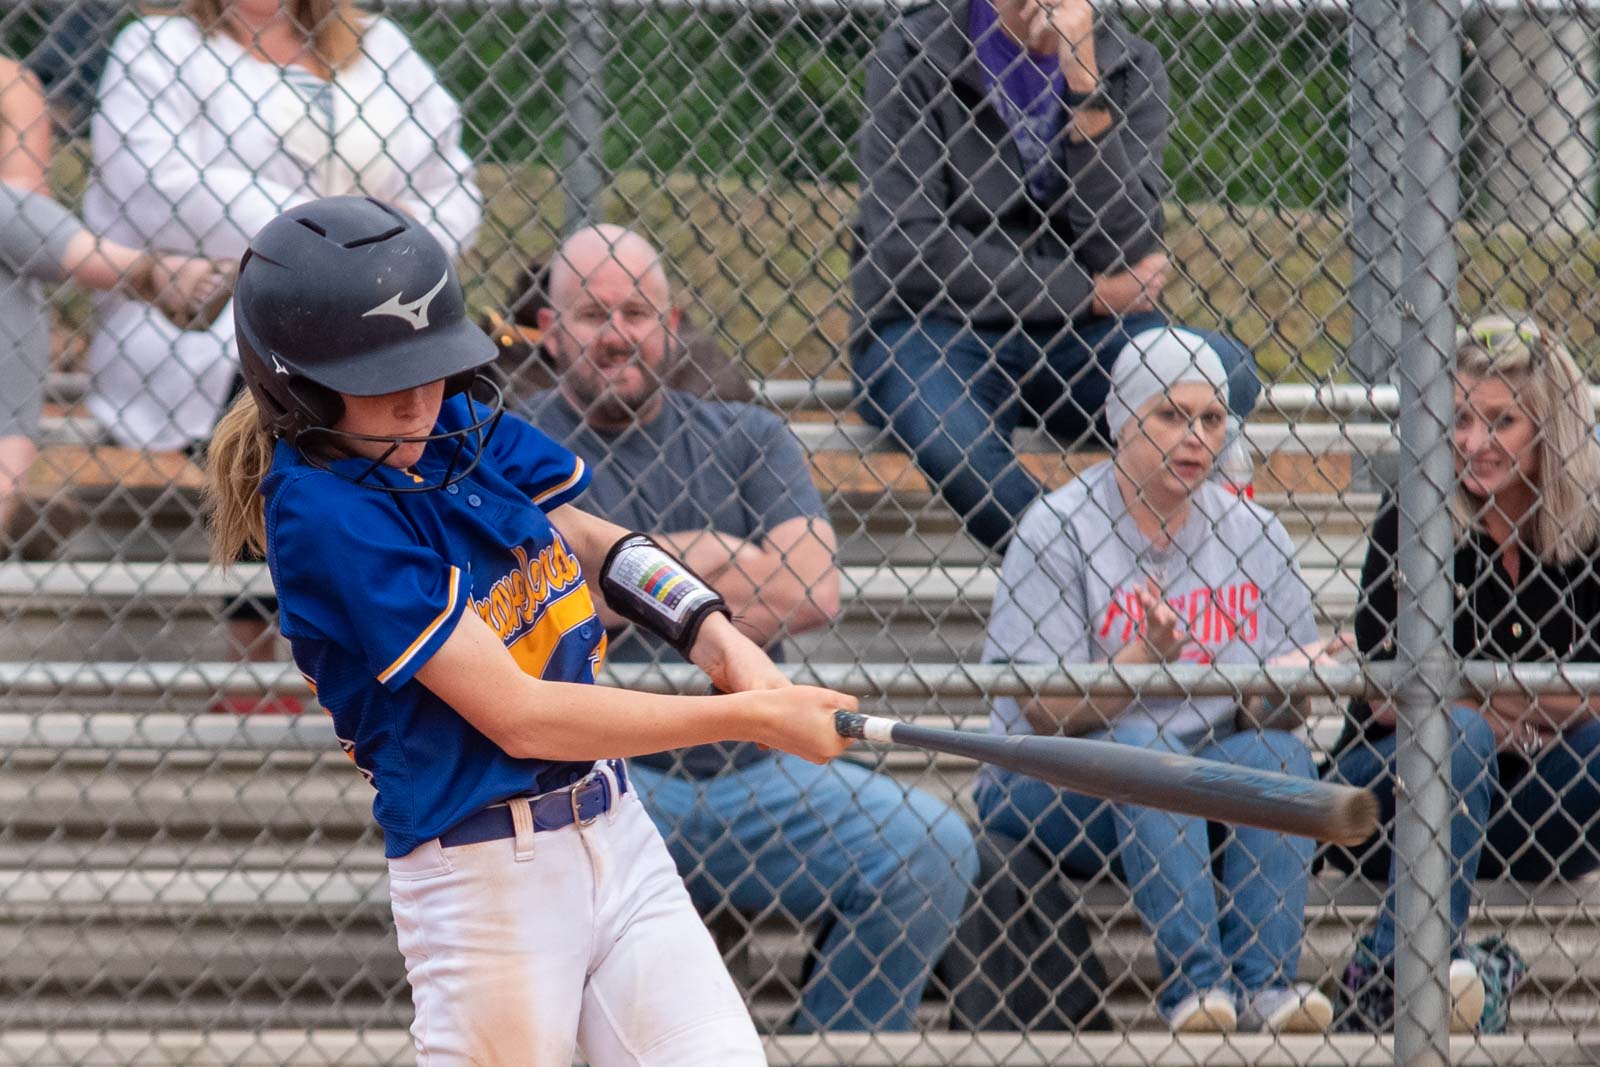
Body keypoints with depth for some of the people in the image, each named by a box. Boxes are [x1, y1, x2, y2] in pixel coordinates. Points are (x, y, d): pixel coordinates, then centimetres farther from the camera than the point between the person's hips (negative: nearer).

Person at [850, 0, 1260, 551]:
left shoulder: (1129, 67, 4)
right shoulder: (914, 54, -4)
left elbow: (1125, 252, -8)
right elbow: (905, 248, -11)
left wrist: (1083, 80, -15)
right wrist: (1087, 293, -9)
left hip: (1073, 339, 3)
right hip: (936, 326, -3)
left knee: (1226, 370, -25)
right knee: (954, 441, -38)